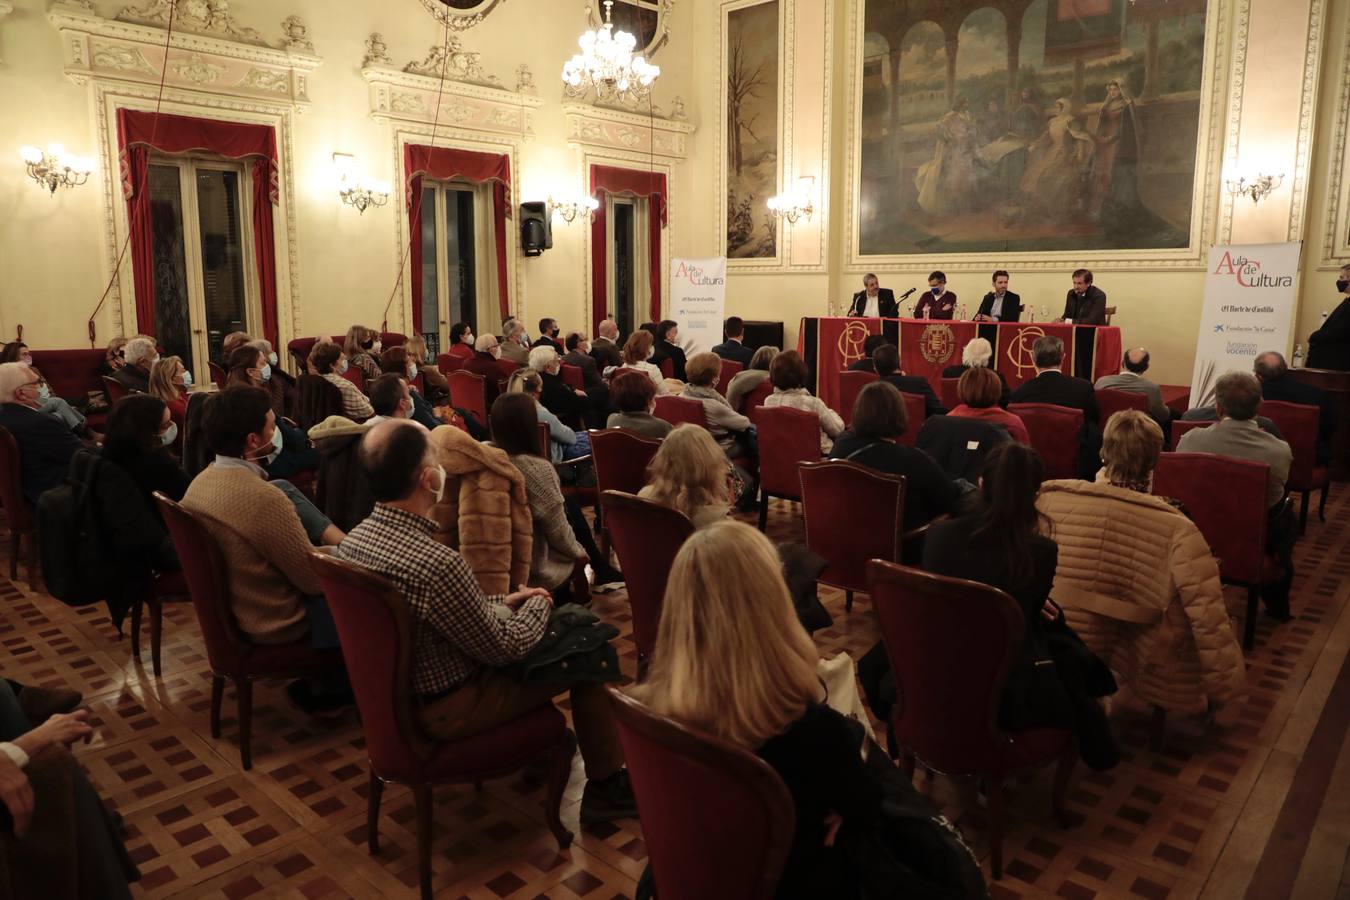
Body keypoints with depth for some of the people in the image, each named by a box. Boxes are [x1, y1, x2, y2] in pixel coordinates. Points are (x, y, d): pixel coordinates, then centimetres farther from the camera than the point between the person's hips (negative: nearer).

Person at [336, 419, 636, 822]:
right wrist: (538, 605, -2)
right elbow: (503, 648, -21)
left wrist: (500, 602, 7)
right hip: (447, 709, -8)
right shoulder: (436, 564, -35)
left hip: (393, 690, 8)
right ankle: (607, 787, 20)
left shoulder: (353, 541, -8)